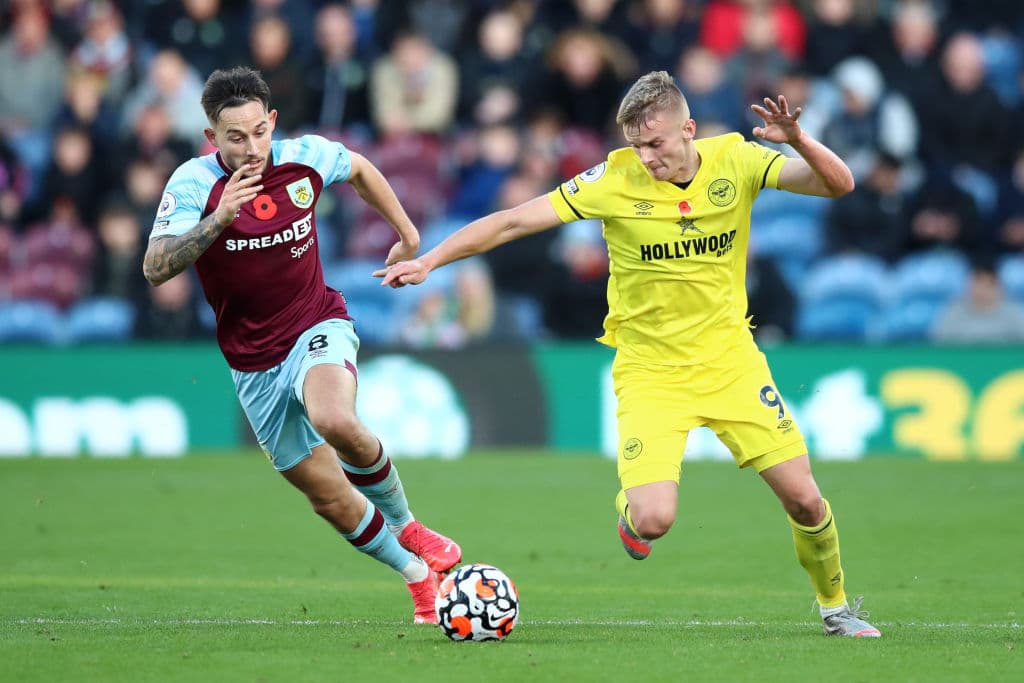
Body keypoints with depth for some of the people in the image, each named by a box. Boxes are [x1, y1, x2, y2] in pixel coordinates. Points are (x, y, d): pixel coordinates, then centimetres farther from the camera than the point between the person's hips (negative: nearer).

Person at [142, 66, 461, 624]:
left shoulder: (305, 159, -9)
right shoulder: (194, 183, -15)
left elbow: (359, 169, 15)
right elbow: (155, 269, -26)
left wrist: (407, 234, 22)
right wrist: (219, 218, -38)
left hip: (318, 327, -1)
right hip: (254, 364, 1)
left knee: (335, 421, -34)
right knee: (330, 499, 3)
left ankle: (404, 526, -7)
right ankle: (417, 575, 27)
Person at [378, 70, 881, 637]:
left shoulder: (736, 161, -9)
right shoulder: (616, 180, -14)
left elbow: (838, 184, -13)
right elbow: (513, 222, -11)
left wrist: (796, 139, -32)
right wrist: (428, 260, -15)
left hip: (730, 359, 2)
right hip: (649, 371, -2)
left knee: (805, 501, -1)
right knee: (654, 520, -19)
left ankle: (835, 606, 27)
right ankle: (630, 506, 19)